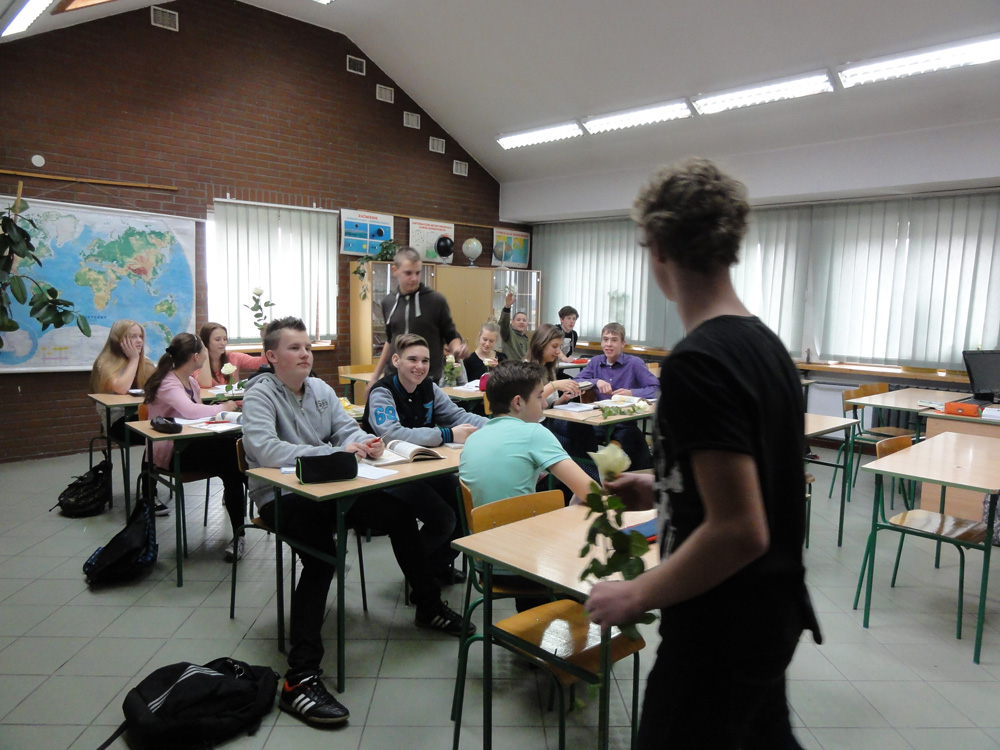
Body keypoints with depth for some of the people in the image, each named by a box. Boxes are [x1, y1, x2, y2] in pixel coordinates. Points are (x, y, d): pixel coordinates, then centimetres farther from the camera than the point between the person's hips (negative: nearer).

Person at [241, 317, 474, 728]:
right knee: (322, 553, -33)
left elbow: (346, 428, 8)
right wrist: (337, 451, -31)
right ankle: (300, 678, -30)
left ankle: (428, 605, 17)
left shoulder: (320, 388, 8)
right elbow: (266, 450, -28)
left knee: (399, 513, -5)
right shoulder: (260, 394, -13)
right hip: (280, 496, -7)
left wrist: (364, 442, -19)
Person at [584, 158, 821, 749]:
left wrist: (636, 596, -17)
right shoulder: (767, 344, 4)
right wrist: (663, 489, 14)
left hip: (721, 633, -8)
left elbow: (740, 531, -28)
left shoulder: (697, 361, -25)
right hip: (773, 613, 9)